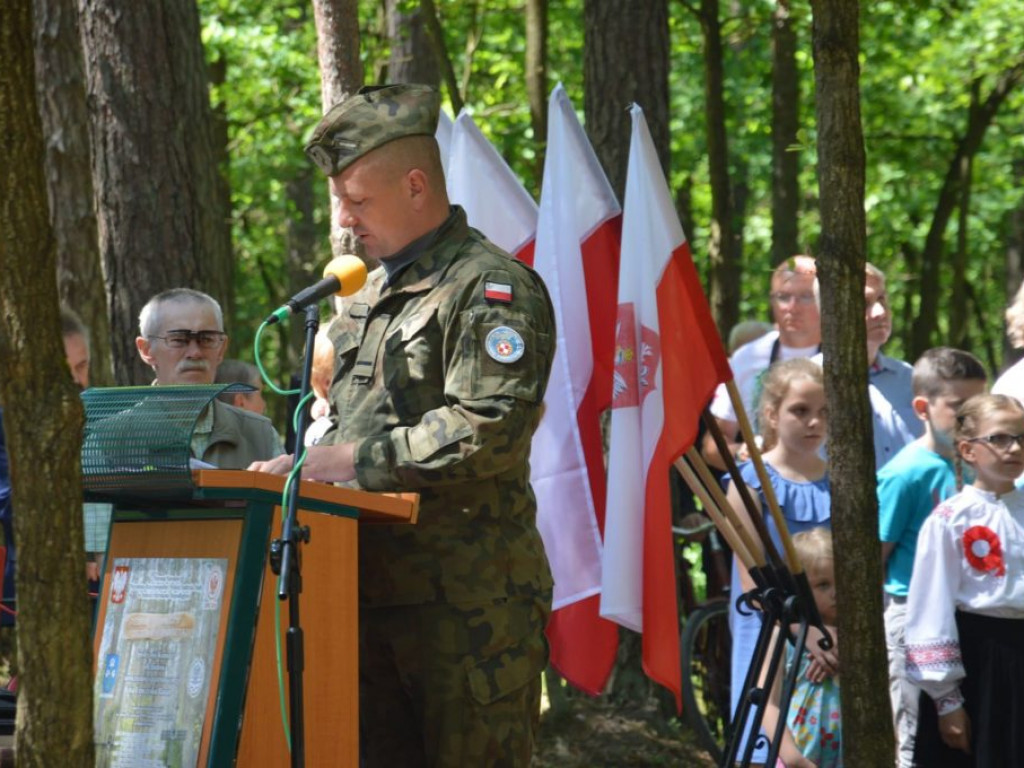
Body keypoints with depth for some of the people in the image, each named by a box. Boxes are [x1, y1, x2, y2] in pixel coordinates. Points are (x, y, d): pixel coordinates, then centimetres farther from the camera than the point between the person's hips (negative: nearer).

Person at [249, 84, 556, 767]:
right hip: (379, 585, 9)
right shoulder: (373, 295, 21)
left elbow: (487, 433, -20)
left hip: (470, 600, -9)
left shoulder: (491, 288, -9)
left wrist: (356, 460, -18)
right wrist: (305, 465, 8)